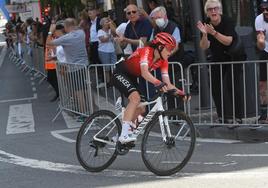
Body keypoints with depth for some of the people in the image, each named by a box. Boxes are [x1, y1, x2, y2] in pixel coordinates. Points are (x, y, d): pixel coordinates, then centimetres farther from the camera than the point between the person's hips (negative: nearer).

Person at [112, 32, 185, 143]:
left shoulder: (163, 61, -5)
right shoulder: (146, 51, -26)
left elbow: (167, 83, -9)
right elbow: (145, 73, -42)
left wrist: (179, 92, -25)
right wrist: (159, 83, -57)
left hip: (132, 78, 9)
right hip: (120, 74, -8)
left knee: (141, 109, 2)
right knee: (136, 97, -32)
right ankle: (124, 134, -34)